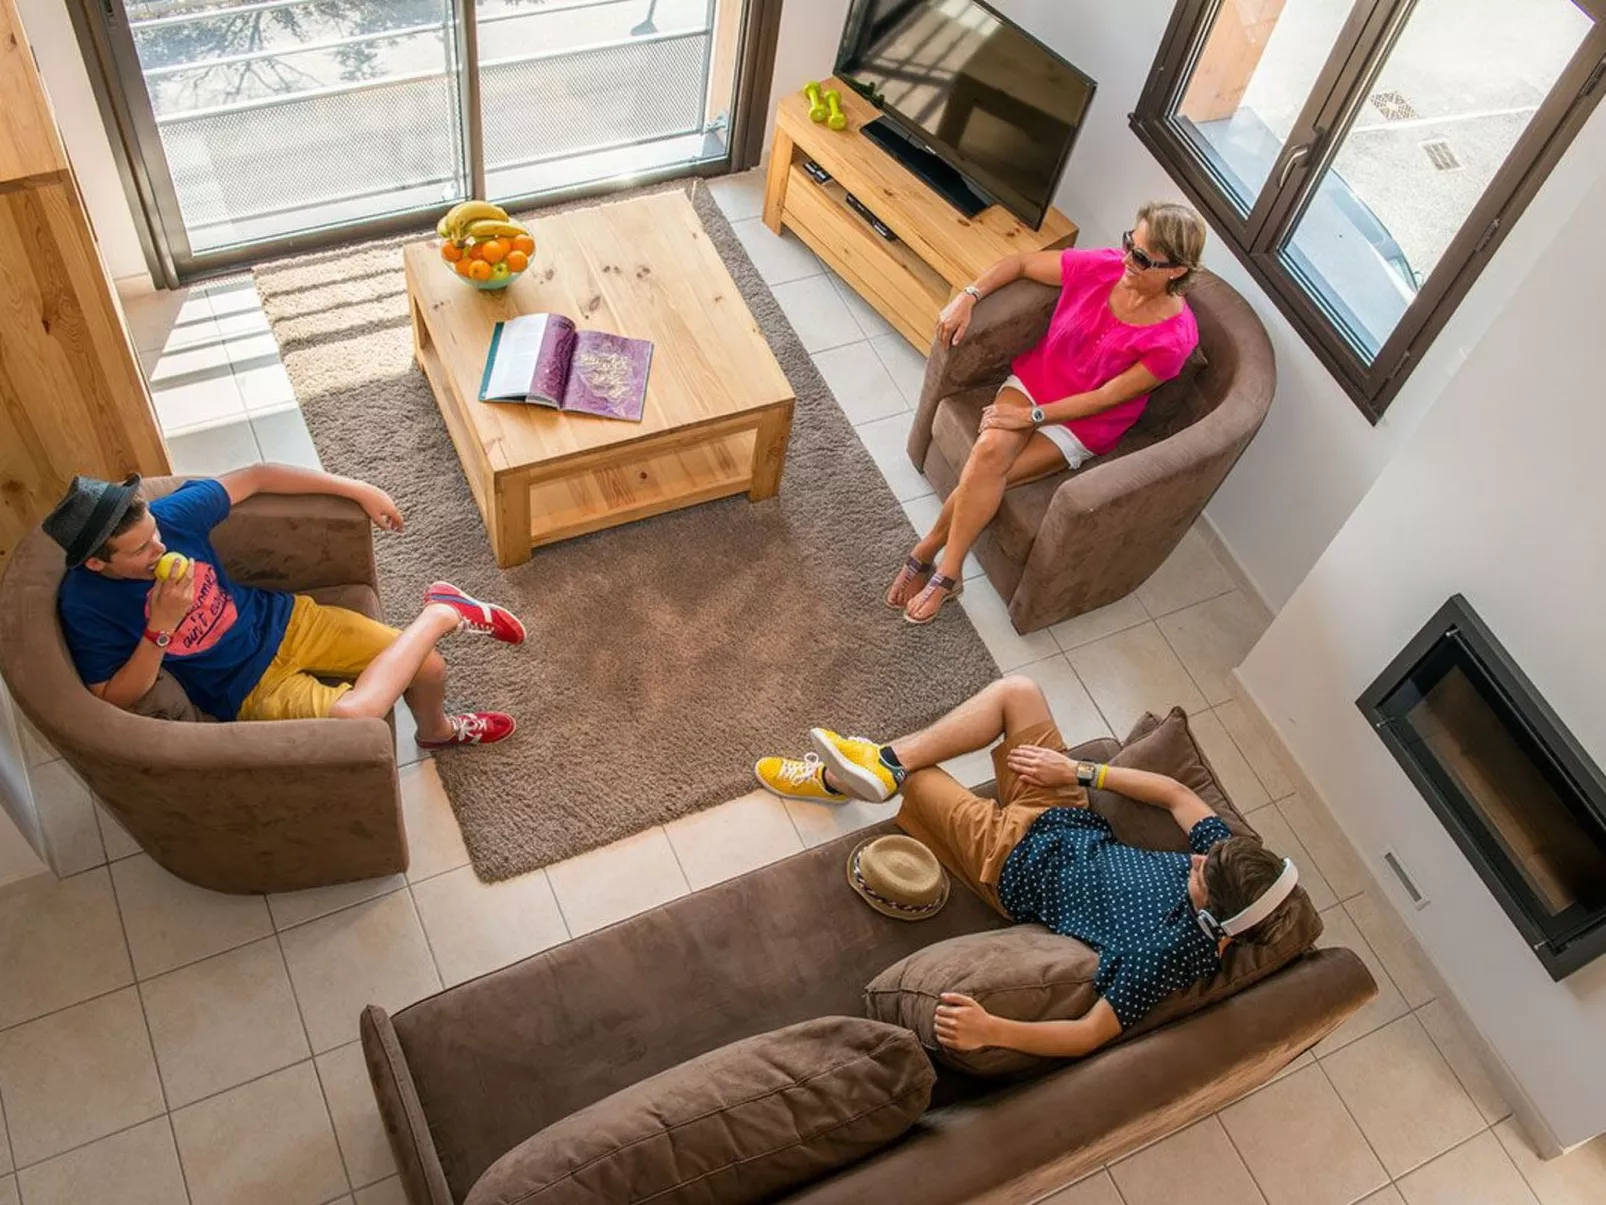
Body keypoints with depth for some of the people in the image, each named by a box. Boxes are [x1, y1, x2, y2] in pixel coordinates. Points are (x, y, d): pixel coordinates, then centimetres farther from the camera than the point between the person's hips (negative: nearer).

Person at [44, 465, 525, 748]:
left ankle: (437, 730, 33)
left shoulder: (172, 513, -15)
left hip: (283, 621, 4)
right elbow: (115, 699, -16)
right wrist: (161, 626, -29)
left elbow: (256, 476, -2)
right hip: (248, 688, -4)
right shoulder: (87, 608, -21)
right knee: (353, 715, -33)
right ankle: (440, 613, -10)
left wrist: (359, 490, -2)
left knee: (429, 668, -4)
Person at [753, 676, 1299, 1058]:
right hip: (1070, 821, 6)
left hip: (1015, 861, -6)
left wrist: (990, 1029, -46)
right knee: (1017, 690, -3)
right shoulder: (1225, 862, -18)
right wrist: (1077, 771, -9)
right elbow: (1176, 793, -5)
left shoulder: (1163, 952, -34)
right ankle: (880, 760, 3)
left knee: (906, 774, 0)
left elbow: (1088, 1036, -33)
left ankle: (833, 778, 33)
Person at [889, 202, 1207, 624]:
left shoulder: (1174, 336, -23)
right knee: (989, 451, -25)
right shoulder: (1102, 266, -13)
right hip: (1035, 377, 3)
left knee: (986, 475, -22)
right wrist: (967, 297, -12)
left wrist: (1031, 417, -19)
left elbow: (1106, 397, -18)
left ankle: (928, 549, 0)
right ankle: (947, 572, -12)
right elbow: (1020, 263, 0)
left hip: (1084, 421, -3)